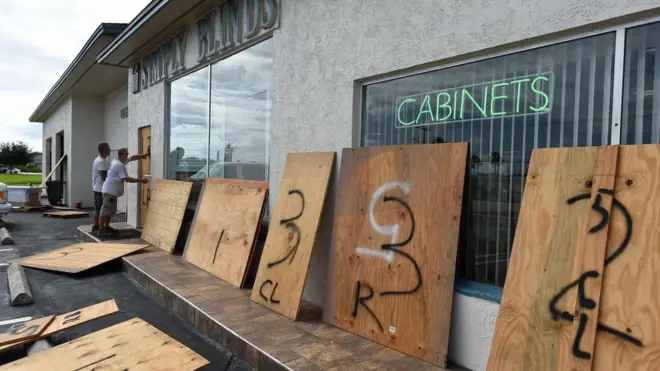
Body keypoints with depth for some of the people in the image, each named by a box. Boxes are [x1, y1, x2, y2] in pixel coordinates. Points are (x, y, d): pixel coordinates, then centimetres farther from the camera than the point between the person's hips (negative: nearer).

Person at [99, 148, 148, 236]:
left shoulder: (117, 161, 12)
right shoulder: (120, 165, -19)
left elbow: (132, 158, 22)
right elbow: (127, 179, -21)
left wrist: (144, 155, 19)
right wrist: (140, 180, -18)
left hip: (112, 191, 11)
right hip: (110, 191, -11)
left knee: (110, 210, 17)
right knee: (105, 211, -8)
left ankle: (106, 227, 25)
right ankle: (101, 230, -5)